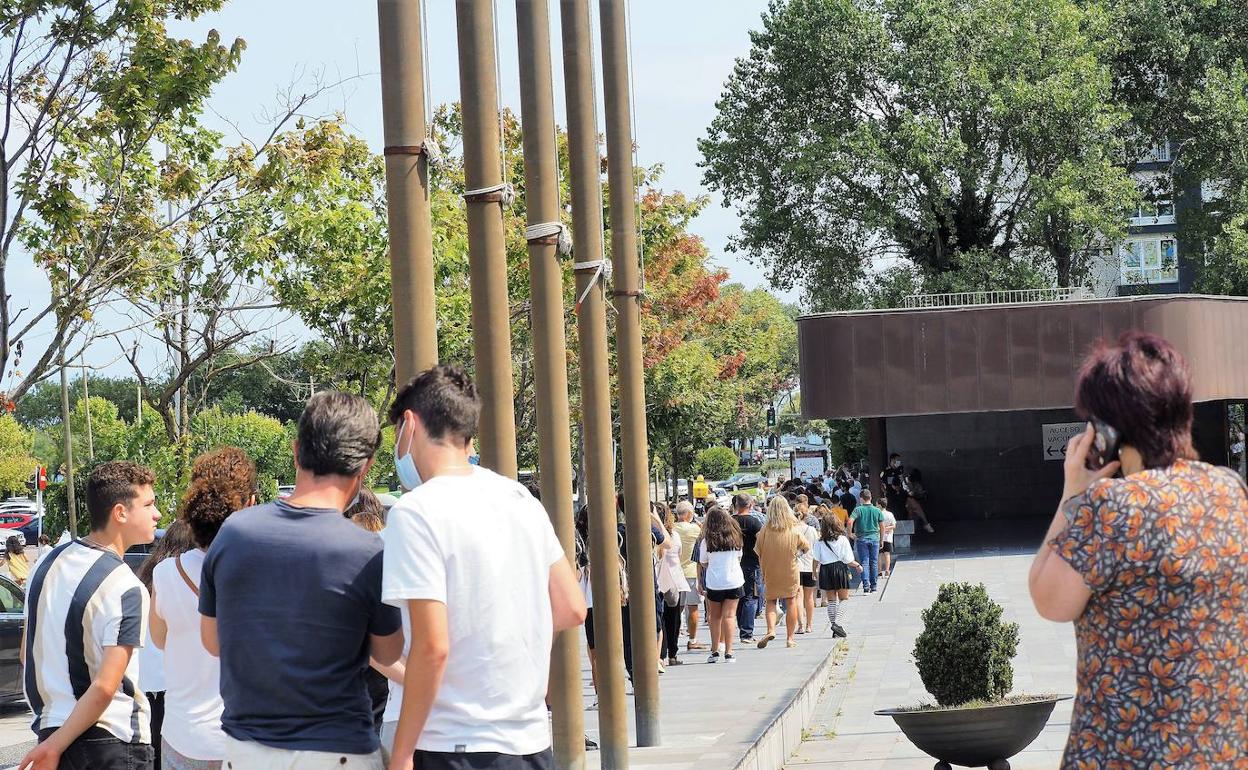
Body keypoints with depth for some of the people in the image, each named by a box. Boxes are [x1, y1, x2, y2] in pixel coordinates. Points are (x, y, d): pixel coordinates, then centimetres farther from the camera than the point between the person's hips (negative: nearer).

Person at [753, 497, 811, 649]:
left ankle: (771, 629, -13)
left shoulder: (765, 531, -11)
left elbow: (759, 553, -3)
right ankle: (790, 638, 12)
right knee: (790, 603, 9)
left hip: (770, 573, 0)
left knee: (771, 601, 11)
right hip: (790, 573, 0)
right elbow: (806, 546, 6)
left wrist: (763, 572, 12)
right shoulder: (794, 531, -10)